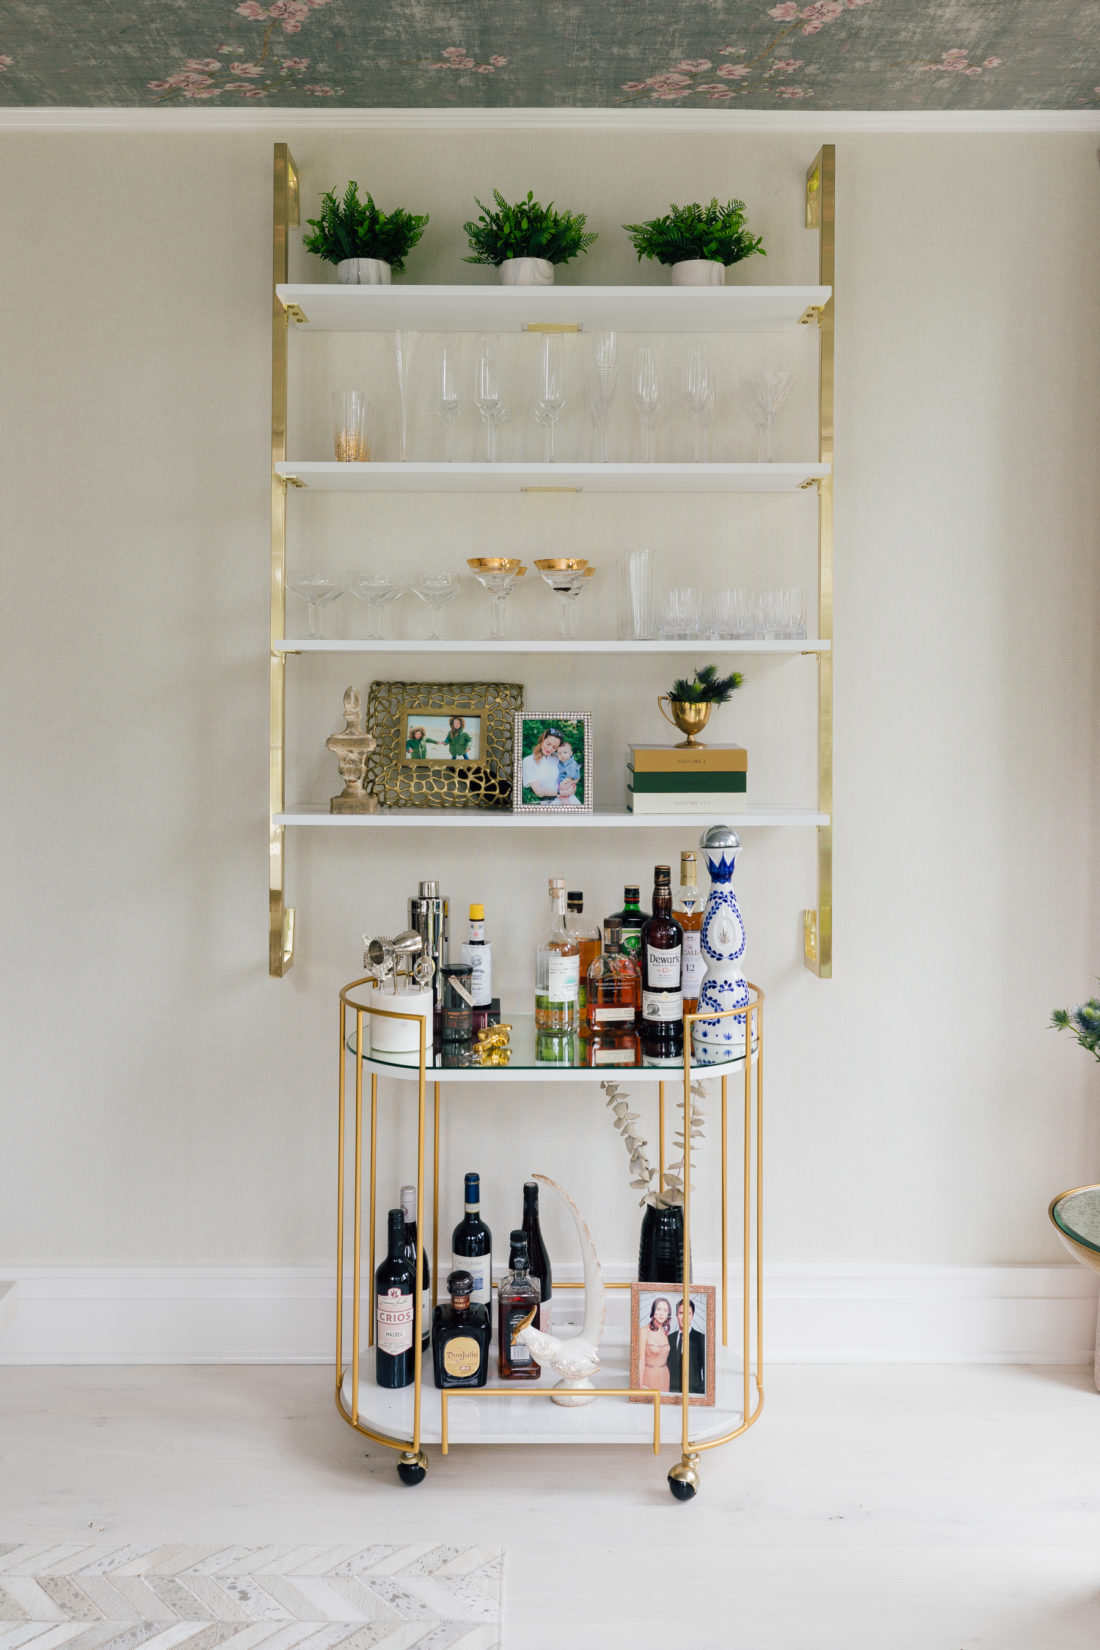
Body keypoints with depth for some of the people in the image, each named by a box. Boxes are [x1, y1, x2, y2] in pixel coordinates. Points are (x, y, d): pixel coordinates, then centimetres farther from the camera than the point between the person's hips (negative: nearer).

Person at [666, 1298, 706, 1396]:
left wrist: (702, 1392, -8)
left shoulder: (701, 1338, -3)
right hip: (671, 1391, 3)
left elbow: (706, 1369, -2)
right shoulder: (669, 1338, 9)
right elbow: (666, 1368, 13)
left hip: (694, 1391, -3)